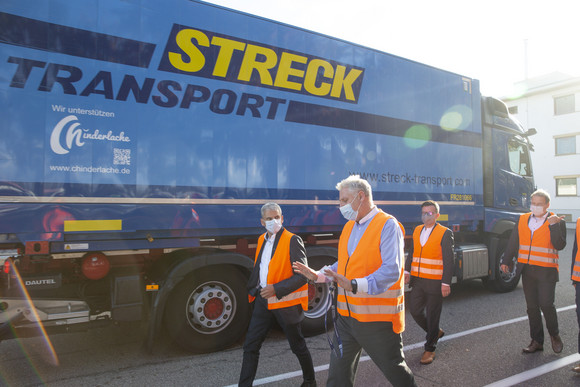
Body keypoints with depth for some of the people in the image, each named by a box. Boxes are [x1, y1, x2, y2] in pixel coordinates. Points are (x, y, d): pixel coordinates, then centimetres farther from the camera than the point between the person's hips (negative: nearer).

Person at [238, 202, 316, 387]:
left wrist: (276, 289, -26)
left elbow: (302, 276, -19)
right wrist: (253, 289, 13)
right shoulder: (262, 239, 7)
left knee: (297, 346, 13)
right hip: (263, 299, 6)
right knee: (250, 346, 8)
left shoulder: (292, 240, -16)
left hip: (285, 302, -6)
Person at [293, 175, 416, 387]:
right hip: (347, 315, 7)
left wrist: (355, 286, -36)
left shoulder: (387, 225, -14)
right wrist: (318, 275, 8)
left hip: (378, 317, -7)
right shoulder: (348, 227, 11)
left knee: (394, 369, 13)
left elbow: (391, 271, -25)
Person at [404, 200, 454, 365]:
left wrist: (446, 283, -15)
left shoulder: (445, 233, -8)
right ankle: (436, 332, 35)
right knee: (415, 311, 9)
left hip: (434, 283, -5)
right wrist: (407, 271, 2)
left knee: (432, 315, 4)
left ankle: (430, 348, 21)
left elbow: (448, 260, -10)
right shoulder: (417, 230, 9)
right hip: (417, 280, 6)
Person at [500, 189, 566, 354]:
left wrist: (554, 225, -23)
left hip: (546, 271, -4)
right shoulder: (522, 220, 9)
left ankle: (554, 335, 19)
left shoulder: (557, 222, -3)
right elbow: (513, 242, 13)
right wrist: (506, 261, 8)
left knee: (546, 304, -9)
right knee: (532, 307, 10)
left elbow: (560, 245, -15)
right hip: (527, 270, 4)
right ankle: (537, 341, 22)